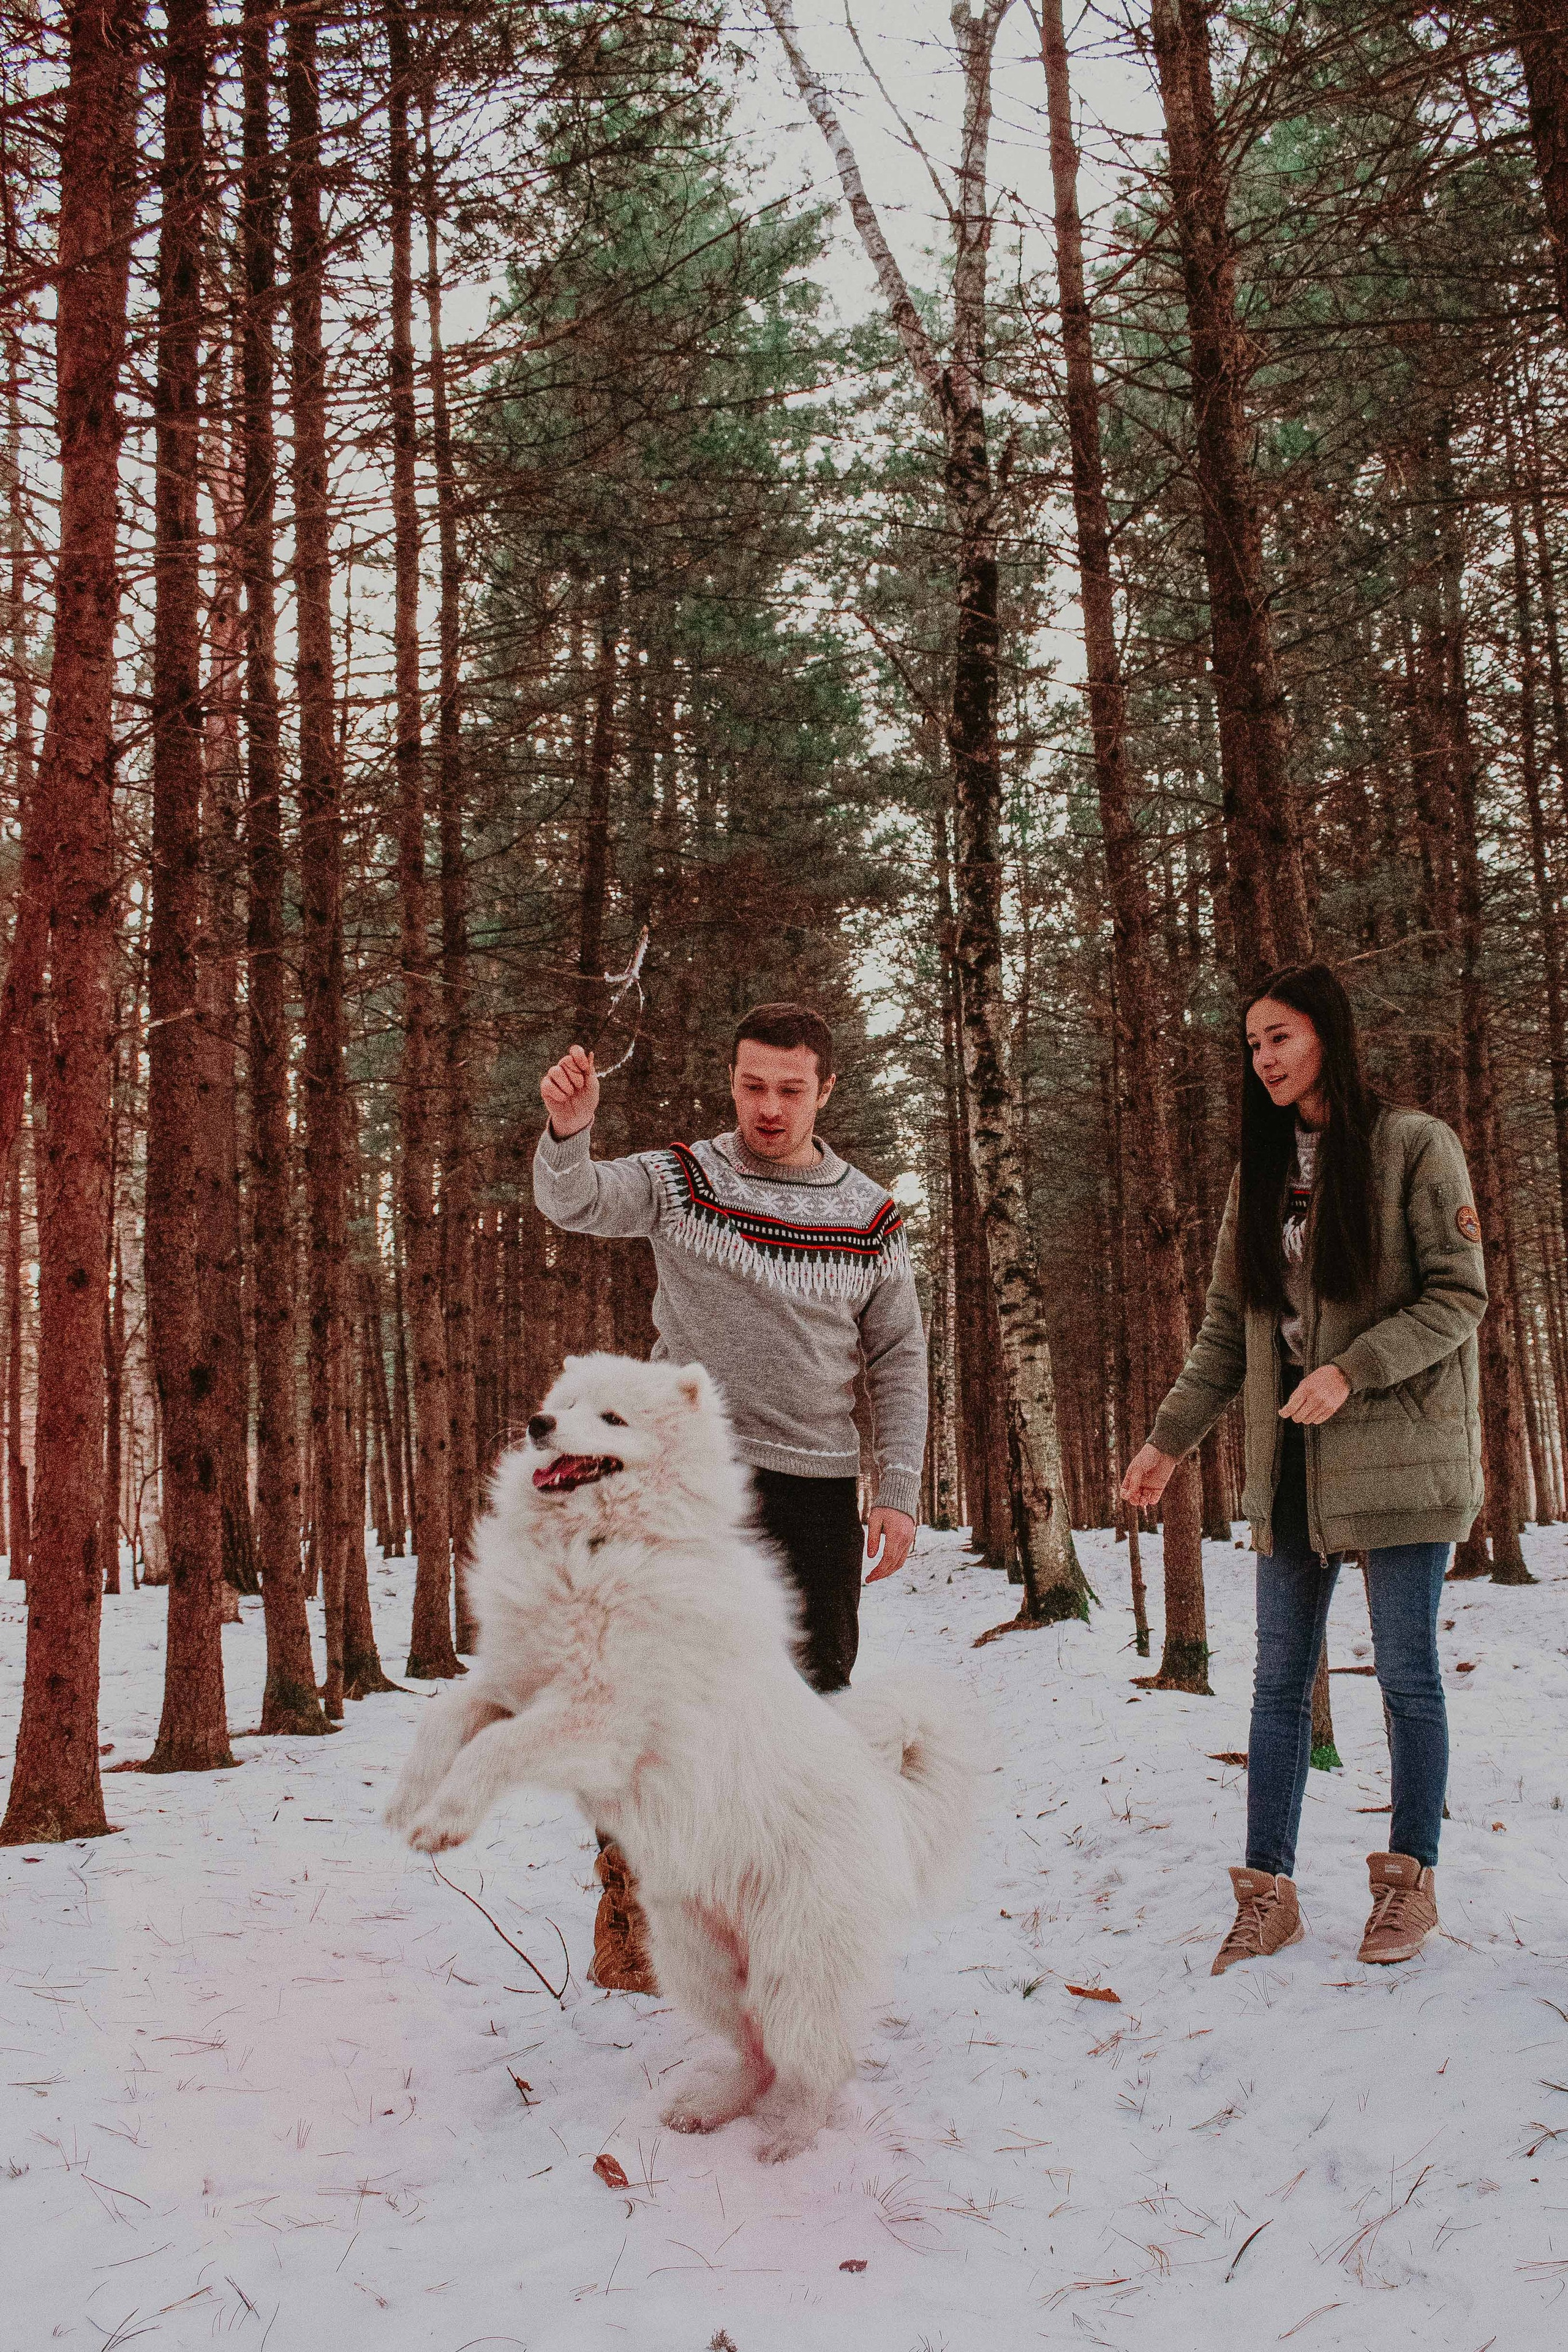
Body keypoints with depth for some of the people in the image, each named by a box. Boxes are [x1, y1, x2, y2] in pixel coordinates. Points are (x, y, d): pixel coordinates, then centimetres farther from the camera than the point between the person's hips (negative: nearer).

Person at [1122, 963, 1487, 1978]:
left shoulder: (1414, 1147, -5)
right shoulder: (1261, 1171, 13)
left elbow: (1460, 1295, -9)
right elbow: (1227, 1325, 14)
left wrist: (1351, 1372, -19)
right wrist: (1171, 1438, 8)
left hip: (1398, 1449, -5)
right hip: (1291, 1460, 5)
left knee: (1407, 1672, 4)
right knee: (1281, 1678, 5)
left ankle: (1412, 1879, 19)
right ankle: (1270, 1893, 11)